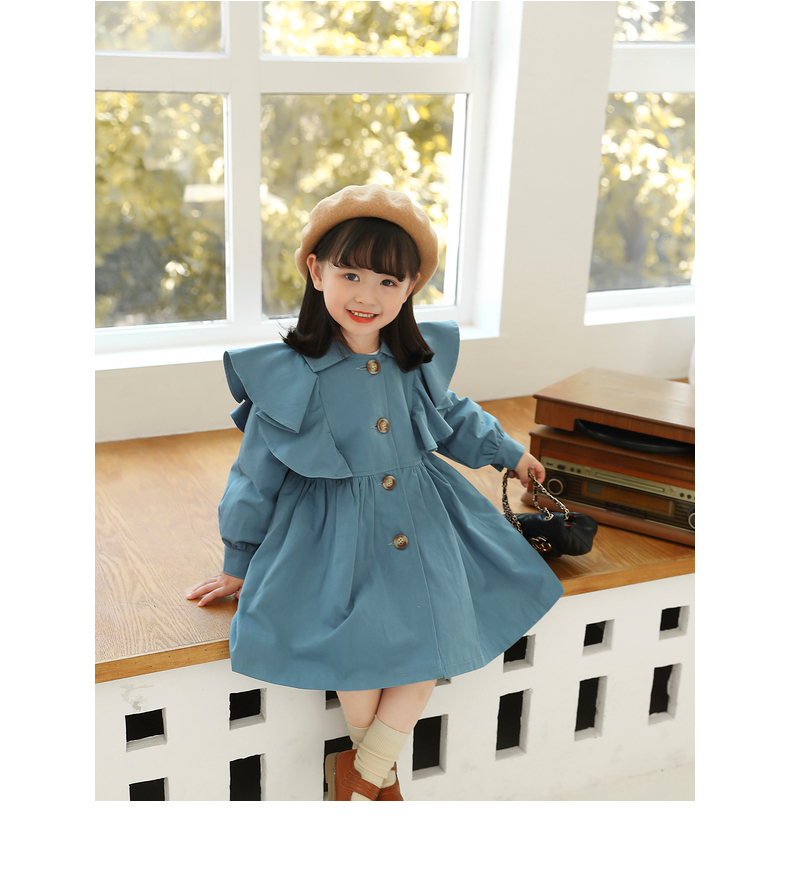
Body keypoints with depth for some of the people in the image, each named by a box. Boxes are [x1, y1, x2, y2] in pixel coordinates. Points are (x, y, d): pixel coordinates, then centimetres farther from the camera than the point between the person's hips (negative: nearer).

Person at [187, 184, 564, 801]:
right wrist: (239, 563, 3)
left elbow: (452, 416, 21)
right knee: (359, 651, -15)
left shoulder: (420, 361, -2)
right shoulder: (292, 377, -15)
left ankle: (365, 772, 12)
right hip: (336, 534, -4)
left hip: (421, 522, 4)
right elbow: (258, 471, -5)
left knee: (431, 644, -6)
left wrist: (508, 452, 29)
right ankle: (382, 768, 15)